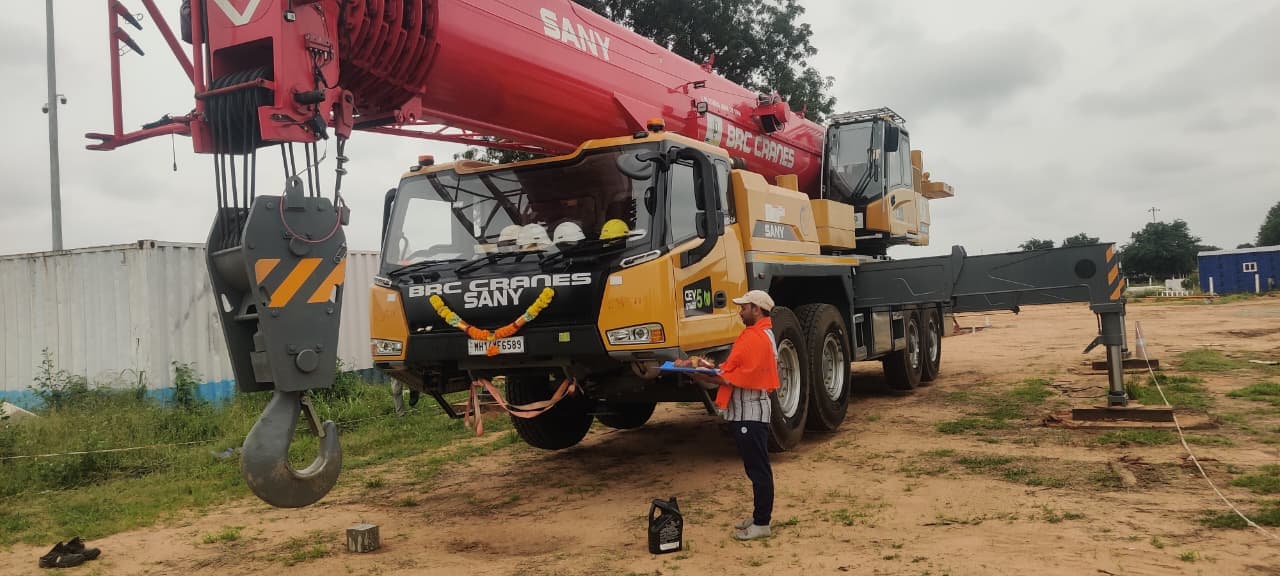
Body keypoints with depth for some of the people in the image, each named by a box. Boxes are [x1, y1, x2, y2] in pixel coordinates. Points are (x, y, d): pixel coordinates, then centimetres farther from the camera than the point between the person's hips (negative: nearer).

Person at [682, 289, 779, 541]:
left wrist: (709, 378, -15)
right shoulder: (753, 334, 17)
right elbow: (737, 368, 14)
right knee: (755, 468, 16)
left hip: (751, 413, -10)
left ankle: (762, 523, 4)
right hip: (743, 412, 10)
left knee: (758, 469, -3)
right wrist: (710, 367, 2)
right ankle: (759, 516, 26)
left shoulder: (759, 338, -17)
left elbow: (743, 378, -21)